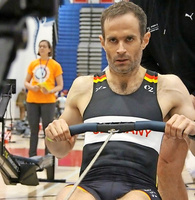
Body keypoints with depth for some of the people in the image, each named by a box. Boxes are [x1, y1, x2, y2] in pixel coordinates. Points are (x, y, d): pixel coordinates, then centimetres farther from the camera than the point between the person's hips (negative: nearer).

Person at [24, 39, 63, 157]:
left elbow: (60, 86, 1)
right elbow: (26, 82, 15)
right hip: (32, 100, 3)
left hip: (48, 101, -3)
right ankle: (32, 156, 13)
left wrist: (50, 91, -17)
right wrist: (31, 87, -7)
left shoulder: (55, 65, 1)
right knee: (34, 129, 7)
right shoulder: (33, 64, 10)